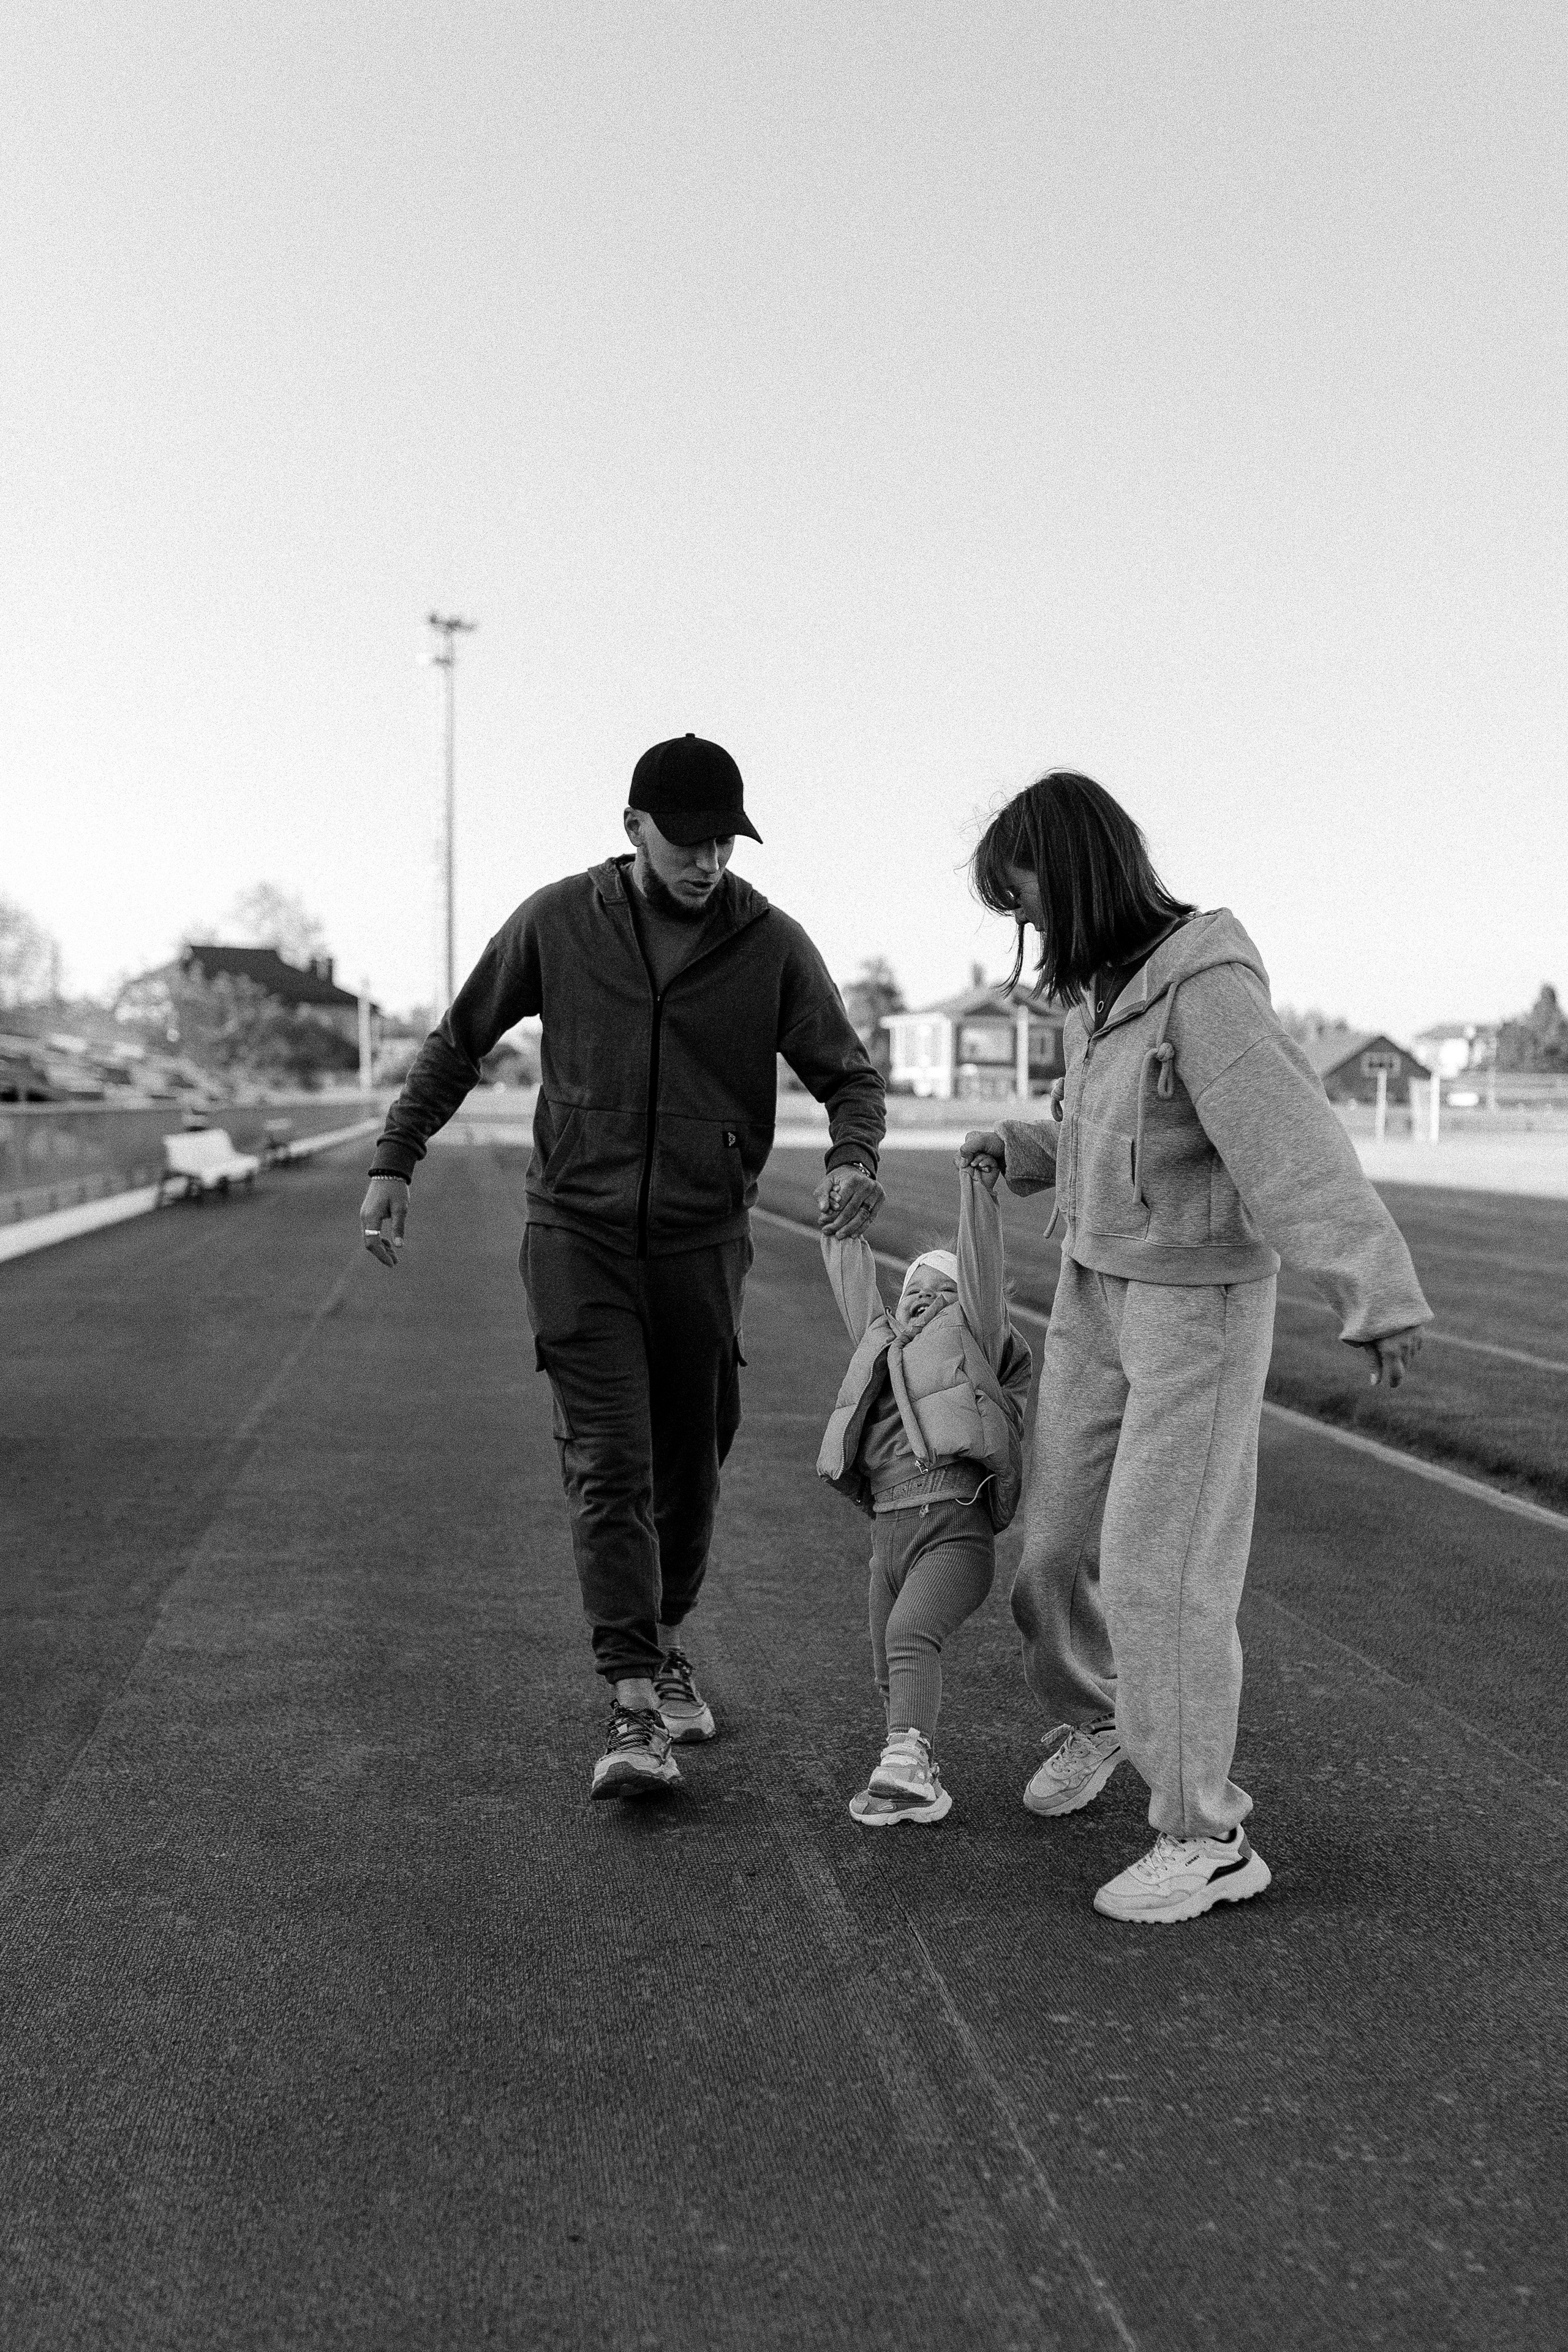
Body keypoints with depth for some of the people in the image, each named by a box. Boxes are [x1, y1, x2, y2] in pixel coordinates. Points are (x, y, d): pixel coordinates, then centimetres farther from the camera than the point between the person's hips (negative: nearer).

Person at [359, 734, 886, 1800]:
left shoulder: (770, 943, -2)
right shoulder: (558, 921, -3)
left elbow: (849, 1071, 3)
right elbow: (459, 1042, 9)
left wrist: (857, 1157, -18)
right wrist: (394, 1161, 2)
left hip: (702, 1241, 2)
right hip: (579, 1232, -1)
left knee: (689, 1468, 12)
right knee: (609, 1466, -10)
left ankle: (666, 1641, 35)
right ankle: (635, 1707, -8)